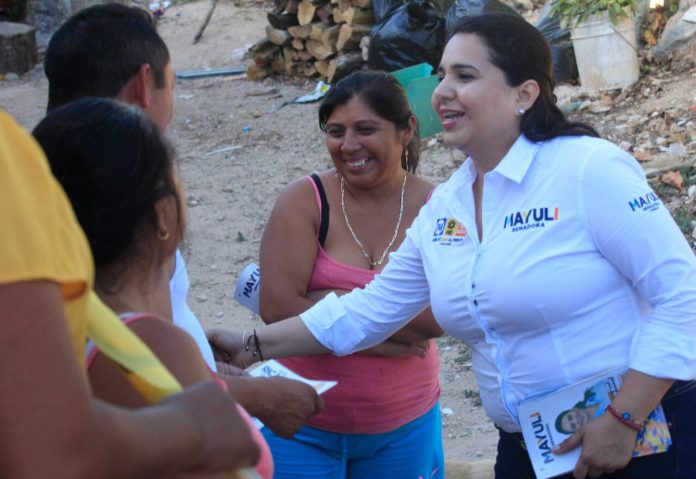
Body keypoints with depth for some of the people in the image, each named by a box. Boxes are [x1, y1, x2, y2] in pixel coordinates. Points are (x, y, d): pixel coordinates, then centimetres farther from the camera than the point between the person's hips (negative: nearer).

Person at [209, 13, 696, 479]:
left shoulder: (589, 170, -15)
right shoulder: (442, 209, 5)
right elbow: (368, 311, 14)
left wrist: (622, 420, -20)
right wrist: (253, 347, 10)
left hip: (641, 438, -6)